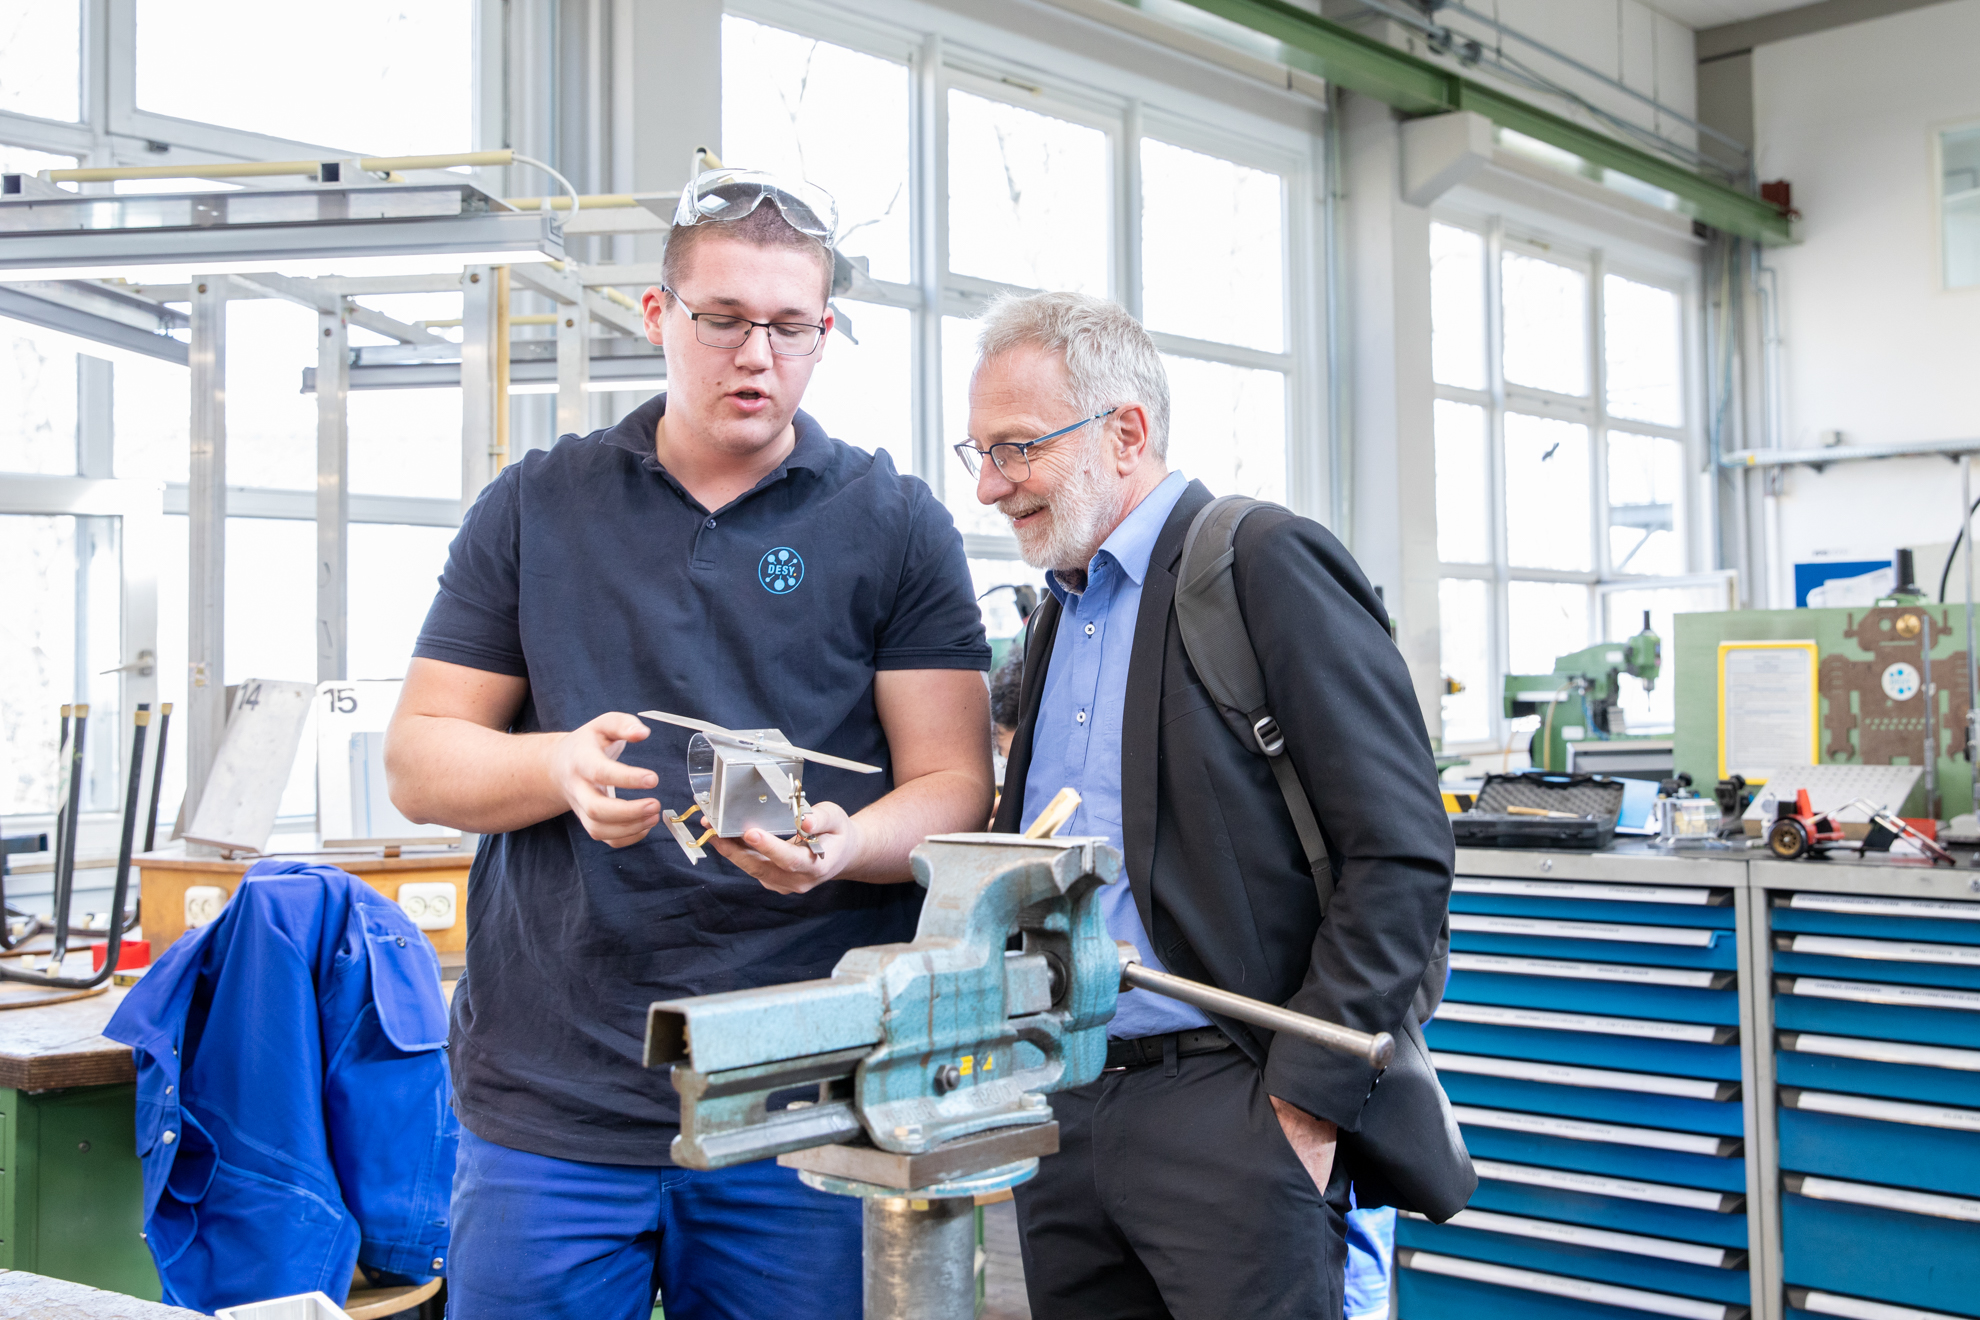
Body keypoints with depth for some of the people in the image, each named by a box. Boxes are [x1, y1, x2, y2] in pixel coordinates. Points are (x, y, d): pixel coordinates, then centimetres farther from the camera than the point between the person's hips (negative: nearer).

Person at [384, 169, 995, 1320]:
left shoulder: (897, 525, 4)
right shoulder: (535, 507, 9)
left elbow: (954, 787, 0)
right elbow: (418, 759, 7)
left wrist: (841, 846, -21)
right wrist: (562, 768, -14)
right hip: (550, 1099, 1)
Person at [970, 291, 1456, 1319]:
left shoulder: (1270, 566, -9)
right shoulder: (1059, 612, 15)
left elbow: (1402, 854, -14)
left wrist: (1307, 1101, -15)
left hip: (1225, 1109, -7)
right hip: (1060, 1108, 7)